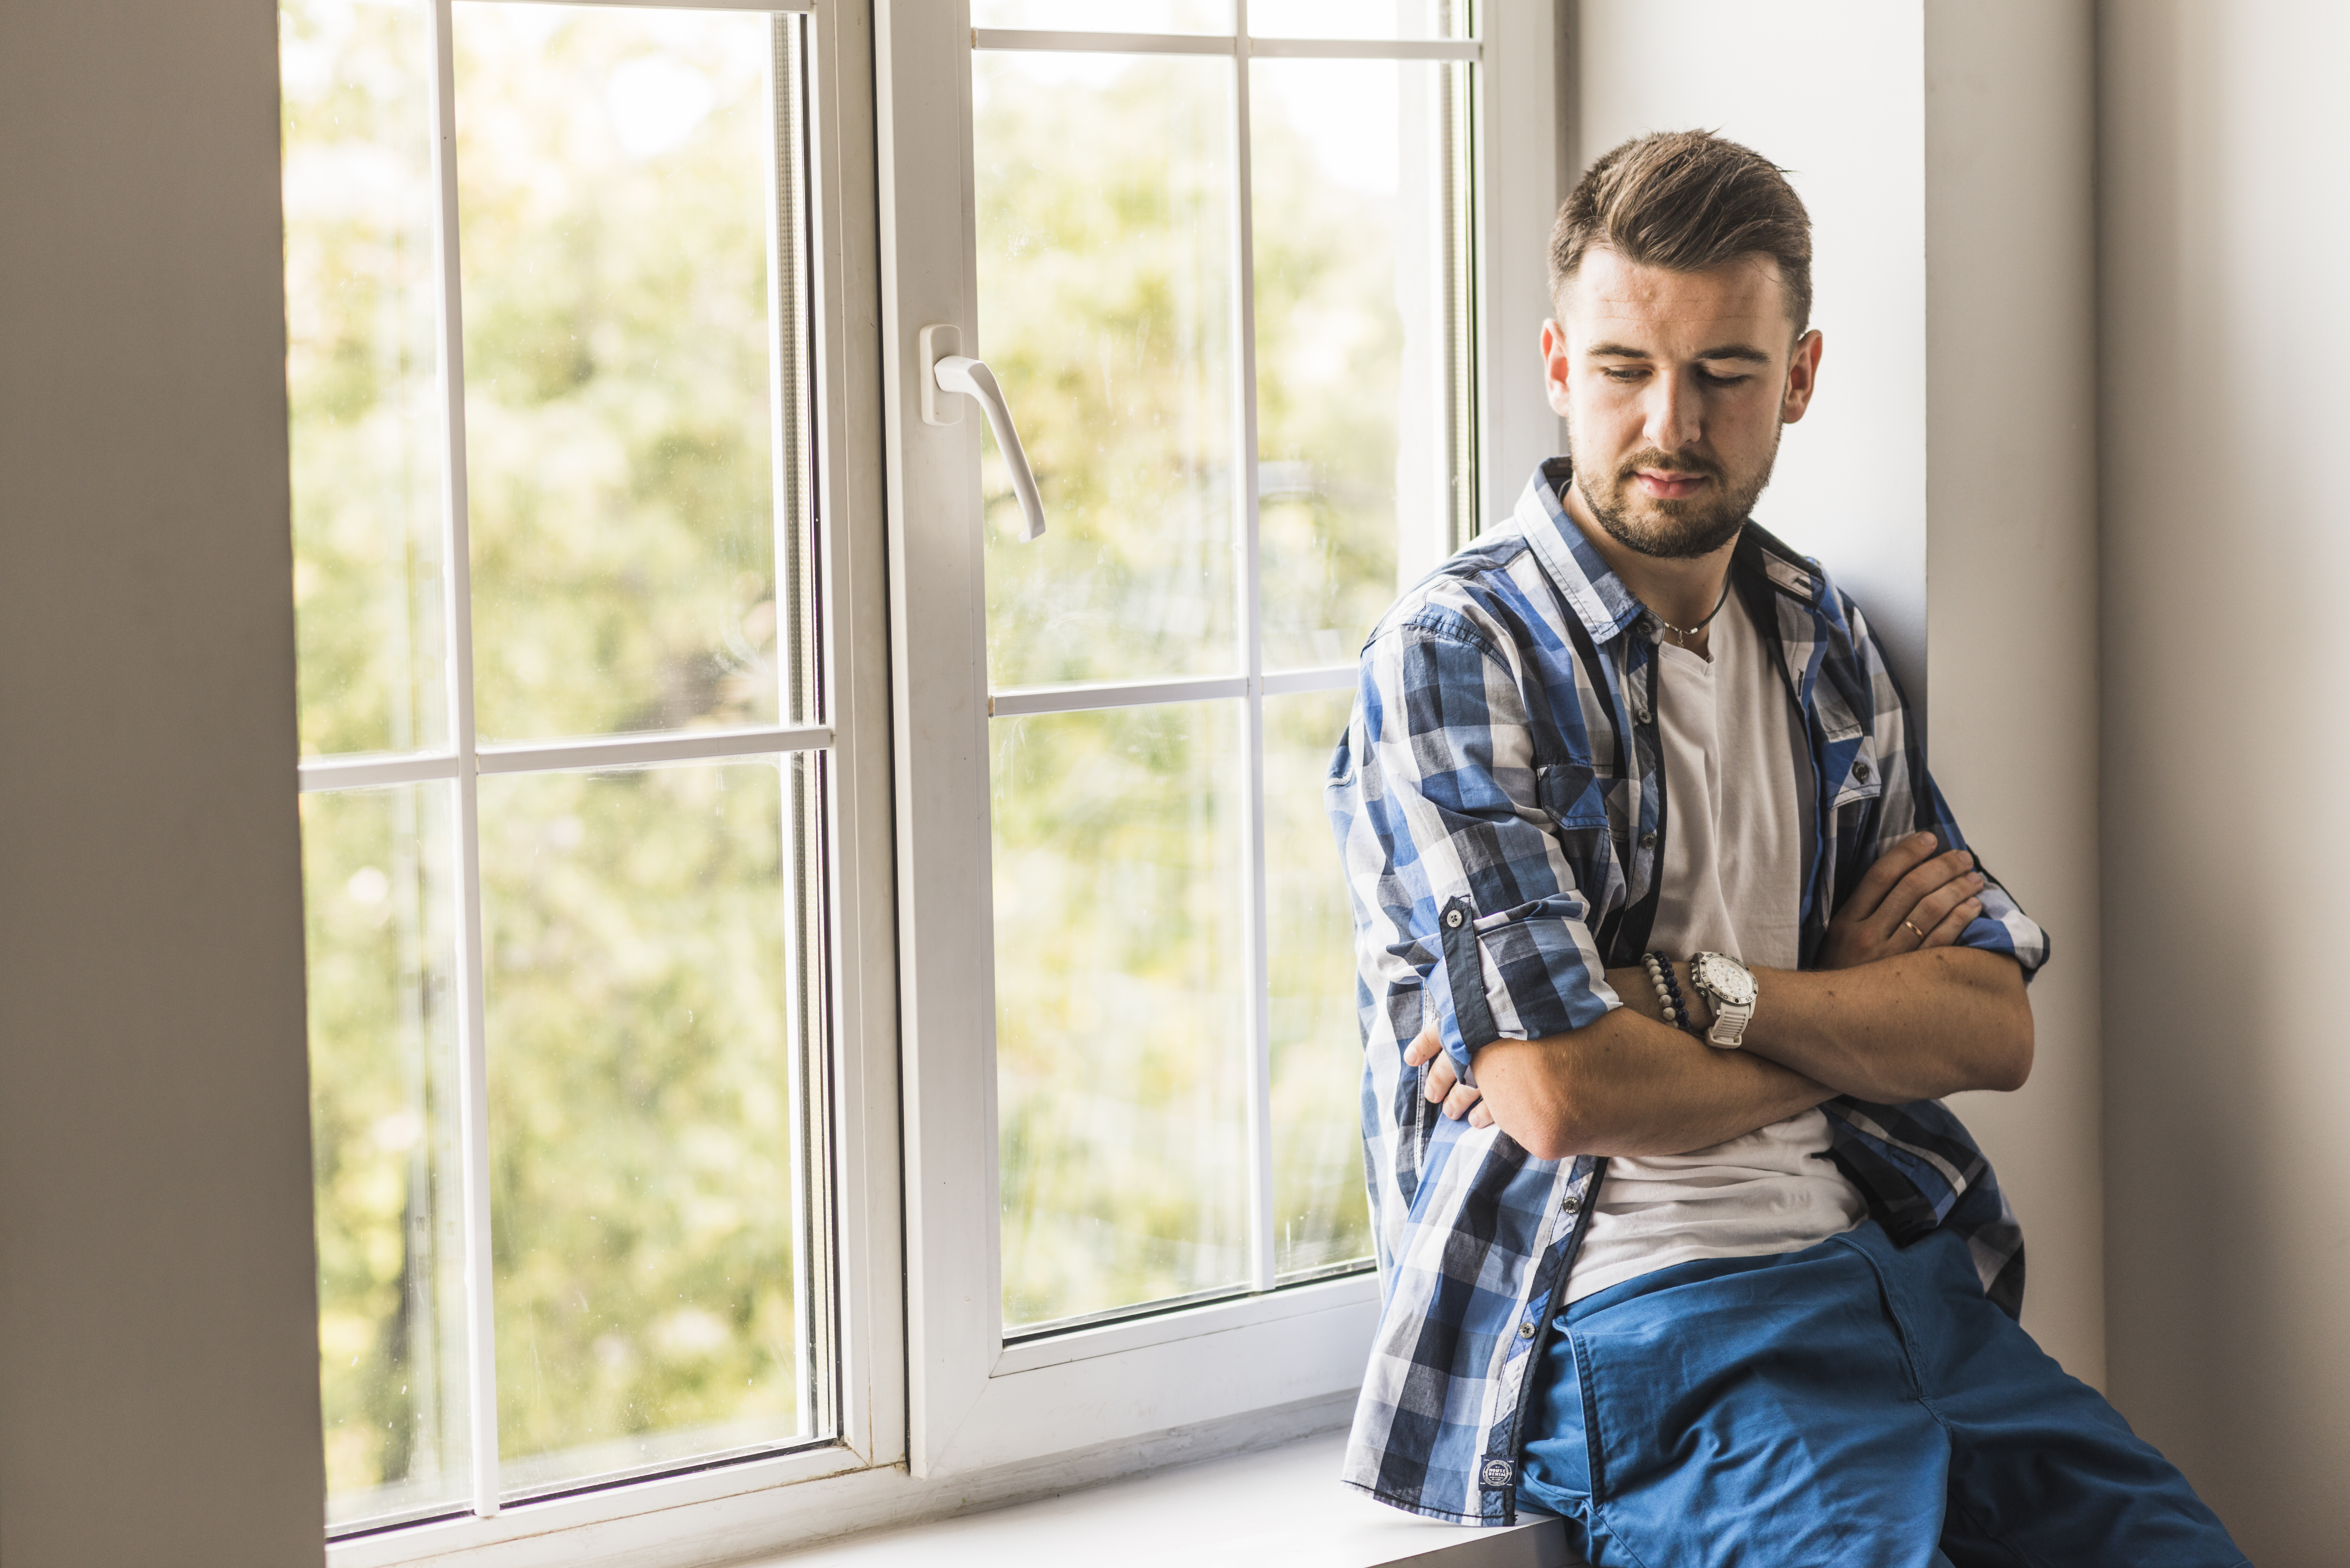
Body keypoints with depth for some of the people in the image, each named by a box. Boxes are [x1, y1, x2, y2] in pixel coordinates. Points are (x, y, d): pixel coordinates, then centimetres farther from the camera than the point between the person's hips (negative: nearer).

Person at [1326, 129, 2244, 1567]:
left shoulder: (1826, 642, 17)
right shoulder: (1450, 660, -4)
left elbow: (1996, 1026, 7)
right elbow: (1562, 1094, -14)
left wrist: (1697, 995, -9)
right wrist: (1851, 1002, 3)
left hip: (1899, 1265, 6)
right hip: (1632, 1315, -5)